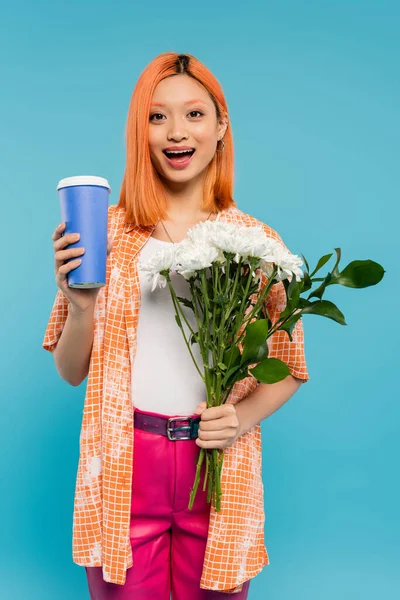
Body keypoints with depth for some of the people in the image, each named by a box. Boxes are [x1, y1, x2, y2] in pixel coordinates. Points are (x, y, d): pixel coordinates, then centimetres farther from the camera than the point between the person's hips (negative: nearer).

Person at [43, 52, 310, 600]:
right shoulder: (106, 231, -1)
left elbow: (289, 369, 7)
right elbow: (71, 371, 4)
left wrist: (245, 416, -11)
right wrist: (82, 305, -14)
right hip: (123, 465, 0)